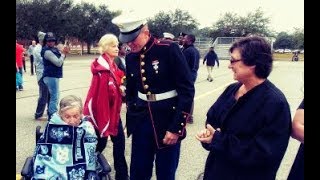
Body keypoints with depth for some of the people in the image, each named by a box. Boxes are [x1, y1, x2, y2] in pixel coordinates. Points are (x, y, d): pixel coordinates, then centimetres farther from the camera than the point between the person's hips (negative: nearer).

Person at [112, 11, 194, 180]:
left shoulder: (169, 49, -15)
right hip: (141, 122, 5)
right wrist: (131, 117, 11)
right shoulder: (130, 57, 3)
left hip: (168, 122, -4)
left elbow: (187, 90, -15)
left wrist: (176, 127, -16)